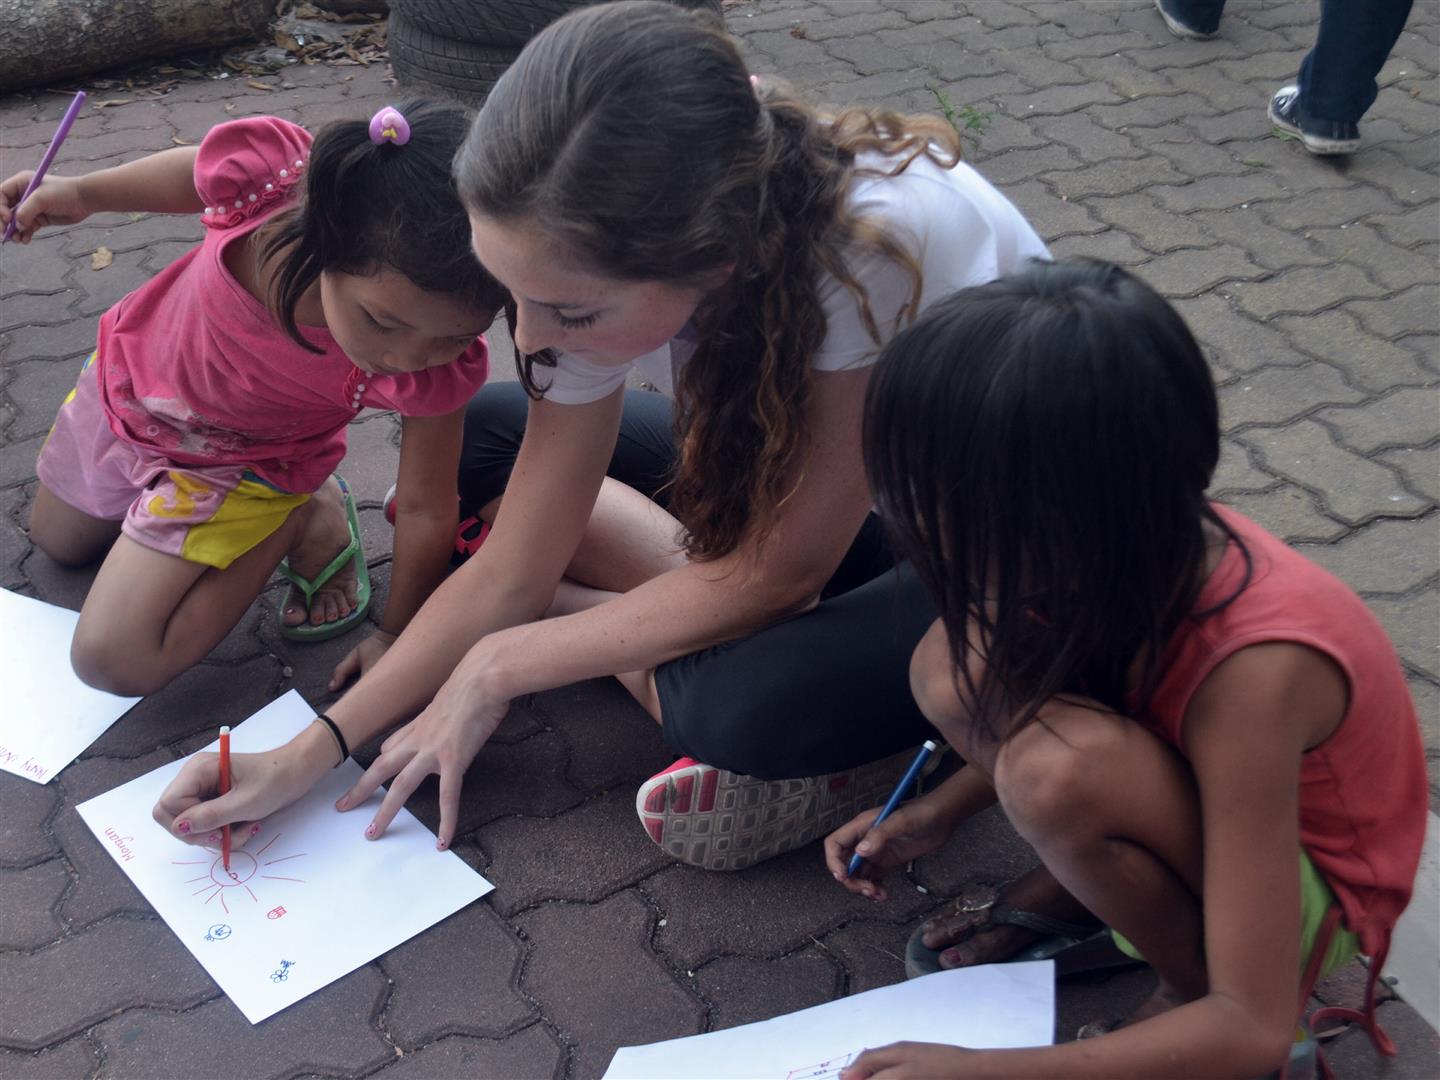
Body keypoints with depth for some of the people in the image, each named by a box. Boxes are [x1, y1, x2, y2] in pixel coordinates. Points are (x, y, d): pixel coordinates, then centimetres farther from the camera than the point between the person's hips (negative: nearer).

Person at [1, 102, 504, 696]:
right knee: (56, 542, 31)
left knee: (113, 661, -6)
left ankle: (308, 519, 5)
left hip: (238, 463, -4)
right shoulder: (266, 171, -41)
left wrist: (395, 636, -12)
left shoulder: (437, 375, -42)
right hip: (132, 373, 4)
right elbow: (198, 169, -14)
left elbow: (426, 509, -25)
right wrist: (82, 192, -2)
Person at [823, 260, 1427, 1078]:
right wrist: (940, 813, -6)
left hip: (1302, 880, -5)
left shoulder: (1250, 671, -38)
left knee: (1060, 772, -35)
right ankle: (1080, 887, 4)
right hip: (1205, 799, 6)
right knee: (956, 673, -18)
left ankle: (1191, 981, -7)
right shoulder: (1139, 549, -20)